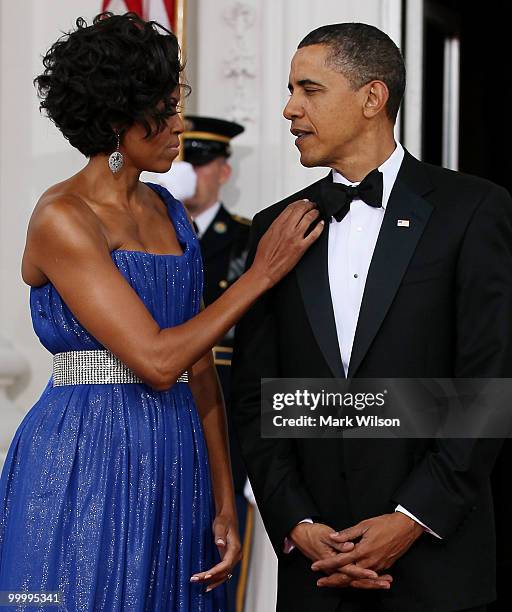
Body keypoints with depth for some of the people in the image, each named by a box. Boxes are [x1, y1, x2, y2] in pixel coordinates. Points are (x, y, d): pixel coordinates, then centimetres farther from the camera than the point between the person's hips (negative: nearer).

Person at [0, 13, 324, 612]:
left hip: (175, 469, 7)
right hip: (83, 467, -7)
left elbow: (199, 367, 11)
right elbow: (157, 360, -18)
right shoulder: (62, 218, -12)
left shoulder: (166, 212, 11)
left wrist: (224, 505, 8)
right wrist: (262, 271, -12)